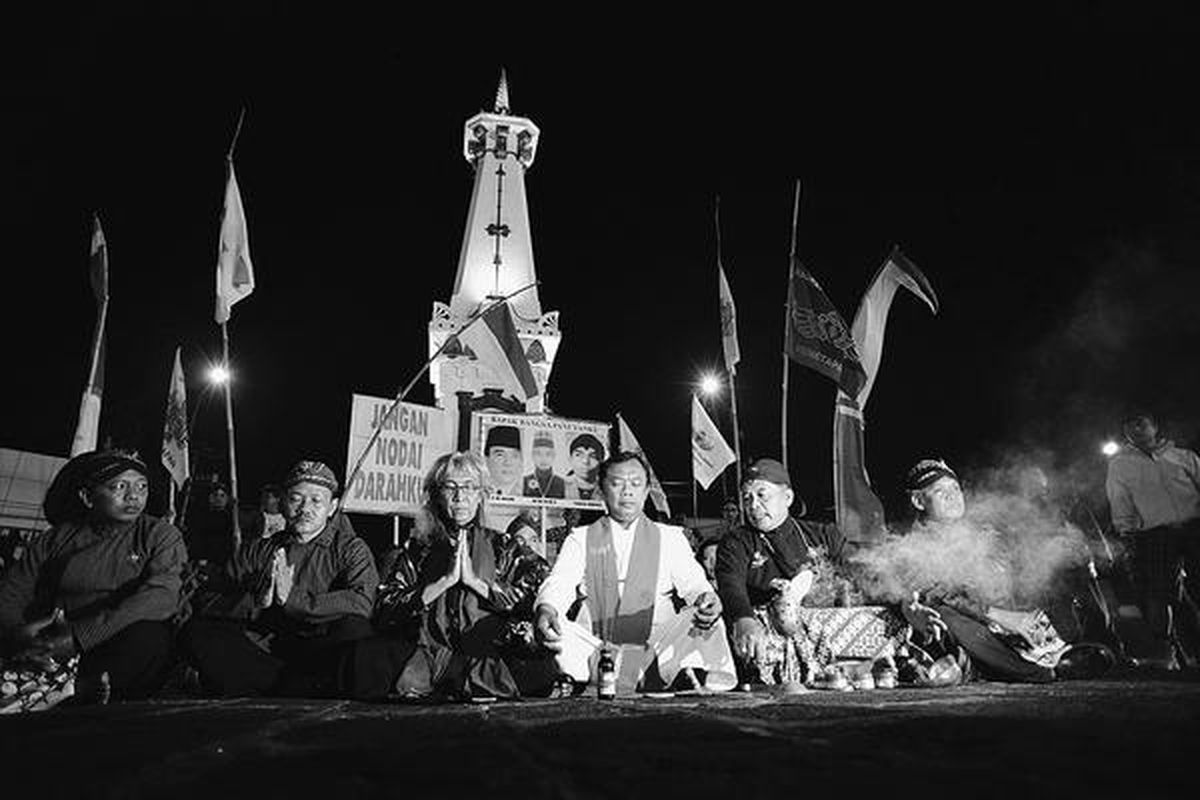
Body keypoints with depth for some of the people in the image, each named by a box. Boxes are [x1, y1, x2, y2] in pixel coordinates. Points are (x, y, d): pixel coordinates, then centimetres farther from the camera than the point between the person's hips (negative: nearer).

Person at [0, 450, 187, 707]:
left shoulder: (161, 535, 6)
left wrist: (78, 637, -21)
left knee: (148, 636, -35)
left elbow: (161, 596, -11)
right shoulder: (54, 540, 16)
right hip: (52, 651, 3)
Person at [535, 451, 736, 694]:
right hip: (595, 651, 1)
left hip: (657, 651, 0)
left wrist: (707, 602, -25)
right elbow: (559, 584, -2)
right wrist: (546, 609, -27)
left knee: (706, 620, -26)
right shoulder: (580, 539, 14)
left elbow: (693, 583, 1)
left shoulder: (669, 537, 15)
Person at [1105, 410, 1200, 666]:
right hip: (1153, 534, 0)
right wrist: (1126, 530, 0)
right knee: (1154, 590, -9)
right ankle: (1163, 649, -4)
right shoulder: (1119, 464, 16)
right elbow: (1119, 501, 11)